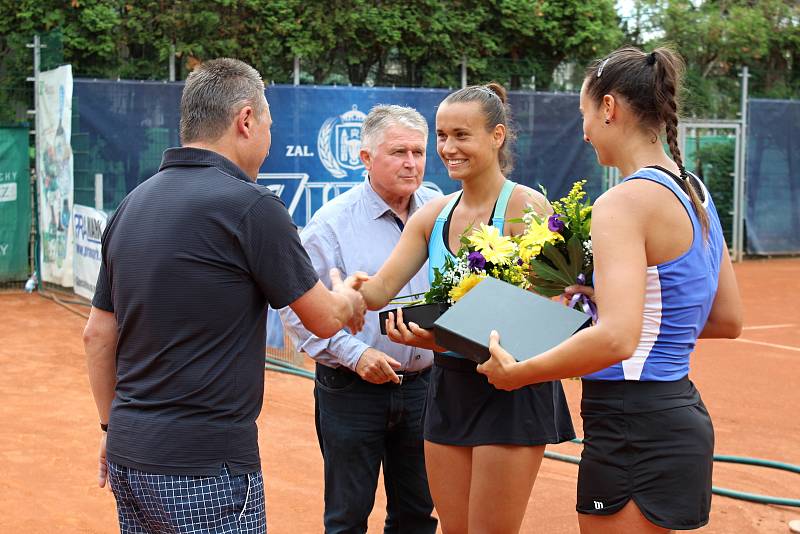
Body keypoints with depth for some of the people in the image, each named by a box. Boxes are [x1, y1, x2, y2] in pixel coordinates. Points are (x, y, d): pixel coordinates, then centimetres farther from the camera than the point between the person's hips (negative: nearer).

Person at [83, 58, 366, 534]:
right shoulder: (250, 205, -14)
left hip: (129, 458, 8)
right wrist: (348, 298, 18)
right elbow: (324, 319, -4)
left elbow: (98, 335, 13)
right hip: (204, 471, -7)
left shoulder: (133, 204, 7)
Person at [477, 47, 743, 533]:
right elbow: (727, 320, 17)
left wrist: (516, 373, -17)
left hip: (635, 430, -9)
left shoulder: (624, 203, -18)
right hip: (678, 411, 9)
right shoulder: (695, 194, 9)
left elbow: (615, 339, -30)